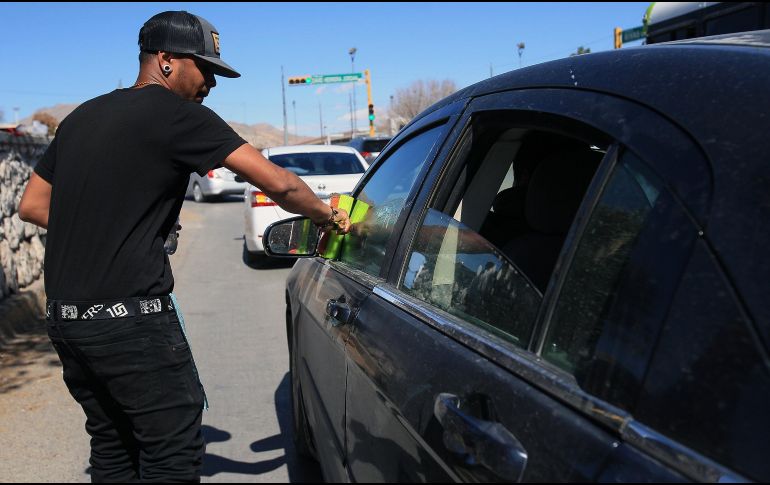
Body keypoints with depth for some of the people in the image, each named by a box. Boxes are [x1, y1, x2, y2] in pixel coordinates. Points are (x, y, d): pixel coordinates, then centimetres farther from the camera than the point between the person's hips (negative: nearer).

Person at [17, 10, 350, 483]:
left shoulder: (82, 117, 15)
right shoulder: (177, 114, -8)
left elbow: (32, 205, 19)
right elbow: (278, 183, -13)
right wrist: (329, 216, 3)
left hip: (66, 315, 9)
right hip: (130, 316, -8)